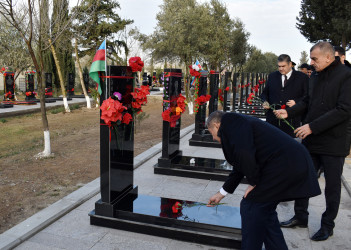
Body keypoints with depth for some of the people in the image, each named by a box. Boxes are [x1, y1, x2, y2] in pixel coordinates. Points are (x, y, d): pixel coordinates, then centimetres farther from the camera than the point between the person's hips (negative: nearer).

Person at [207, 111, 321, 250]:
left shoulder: (229, 120, -6)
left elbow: (244, 154, -23)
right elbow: (239, 167, 33)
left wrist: (253, 183, -7)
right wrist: (221, 194, 43)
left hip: (285, 166, -10)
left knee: (250, 207, 1)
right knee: (264, 209, 20)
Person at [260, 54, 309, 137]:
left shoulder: (302, 77, 4)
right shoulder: (272, 76, 15)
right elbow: (265, 93, 20)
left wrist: (296, 102, -14)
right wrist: (265, 101, -1)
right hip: (272, 118, 3)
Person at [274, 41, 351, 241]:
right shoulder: (315, 77, 10)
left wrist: (312, 126, -23)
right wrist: (289, 112, 3)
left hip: (333, 144, -6)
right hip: (311, 140, 7)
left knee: (332, 186, 9)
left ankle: (327, 226, 26)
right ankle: (301, 217, 30)